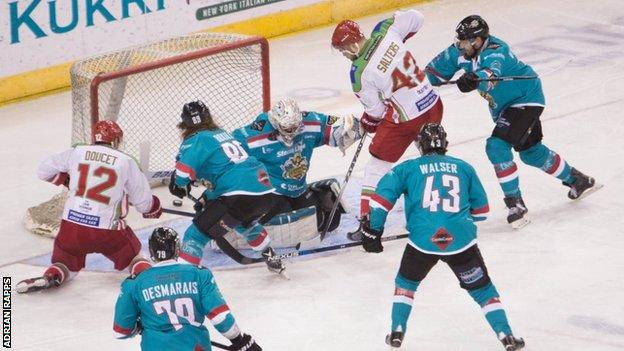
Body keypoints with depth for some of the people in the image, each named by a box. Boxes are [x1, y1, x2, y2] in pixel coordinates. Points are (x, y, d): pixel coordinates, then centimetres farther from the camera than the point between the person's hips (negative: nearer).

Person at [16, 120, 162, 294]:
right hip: (108, 230, -1)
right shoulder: (126, 162, 2)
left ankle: (49, 277, -6)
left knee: (67, 263, 24)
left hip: (72, 223, 1)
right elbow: (143, 201, 6)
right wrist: (154, 208, 29)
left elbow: (44, 171, 16)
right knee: (132, 255, 23)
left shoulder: (76, 153, 5)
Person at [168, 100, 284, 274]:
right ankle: (272, 260, 51)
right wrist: (207, 198, 35)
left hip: (239, 197, -8)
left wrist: (179, 185, 12)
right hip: (266, 193, 8)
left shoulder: (196, 140, 1)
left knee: (196, 234, -4)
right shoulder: (223, 134, 26)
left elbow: (183, 170, -11)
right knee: (246, 223, 40)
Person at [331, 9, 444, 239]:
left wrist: (368, 123, 12)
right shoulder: (386, 31, -10)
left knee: (378, 165, 7)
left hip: (405, 120, -7)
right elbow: (416, 18, 6)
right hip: (432, 104, 7)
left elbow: (375, 111, -9)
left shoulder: (360, 73, -22)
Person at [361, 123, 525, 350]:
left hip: (422, 240, 0)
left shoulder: (408, 168, 13)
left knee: (406, 282, 26)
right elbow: (481, 209, 24)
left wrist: (373, 230, 7)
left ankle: (397, 332, 21)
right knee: (482, 288, 15)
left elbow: (383, 194, 2)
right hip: (462, 241, 1)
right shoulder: (463, 168, 18)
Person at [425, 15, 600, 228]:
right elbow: (437, 68, 4)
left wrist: (475, 79, -76)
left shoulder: (495, 52, -34)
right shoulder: (461, 52, -10)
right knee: (531, 152, 21)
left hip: (526, 99, -10)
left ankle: (515, 203, -16)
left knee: (497, 146, -24)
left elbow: (491, 72, -56)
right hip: (503, 105, 10)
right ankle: (578, 181, 41)